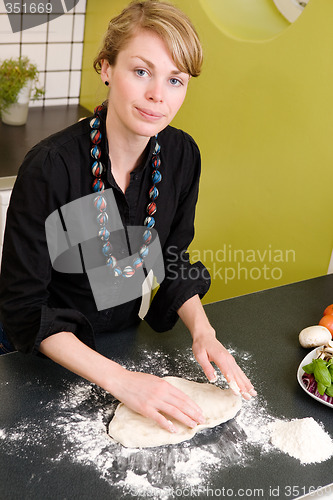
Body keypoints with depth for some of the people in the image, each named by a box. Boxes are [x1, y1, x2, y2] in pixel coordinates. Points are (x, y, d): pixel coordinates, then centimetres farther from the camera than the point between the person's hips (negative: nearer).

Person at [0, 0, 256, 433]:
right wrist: (119, 379, -33)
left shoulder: (182, 155, -14)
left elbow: (174, 262, -1)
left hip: (123, 333, 4)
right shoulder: (51, 167, -31)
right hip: (43, 350, -3)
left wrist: (202, 331, -18)